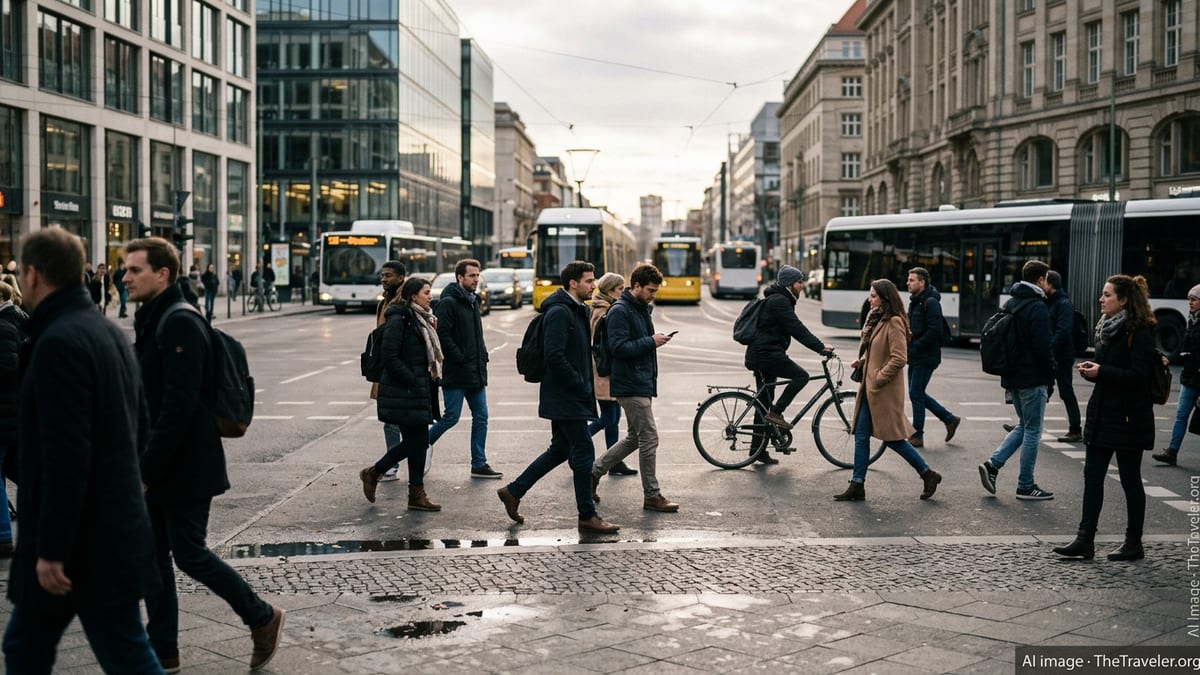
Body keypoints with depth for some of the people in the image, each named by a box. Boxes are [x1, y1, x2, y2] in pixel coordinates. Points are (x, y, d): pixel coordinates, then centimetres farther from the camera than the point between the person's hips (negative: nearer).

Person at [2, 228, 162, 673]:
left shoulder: (58, 342, -19)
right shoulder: (110, 332, 11)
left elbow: (65, 454, -24)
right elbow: (136, 425, 17)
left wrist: (51, 549, -20)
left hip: (83, 539, -9)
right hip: (111, 526, 9)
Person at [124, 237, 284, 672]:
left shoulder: (180, 322, -18)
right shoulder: (151, 320, 12)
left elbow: (179, 405, -24)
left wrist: (145, 469, -22)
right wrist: (140, 464, 14)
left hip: (185, 468, -9)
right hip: (156, 468, 9)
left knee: (189, 555, -1)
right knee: (154, 556, 11)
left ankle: (262, 618, 17)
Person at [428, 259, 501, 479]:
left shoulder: (473, 301, 16)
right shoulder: (448, 302, -11)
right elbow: (442, 335, -18)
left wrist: (482, 356, 9)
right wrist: (461, 359, -18)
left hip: (476, 372, 8)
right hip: (455, 374, -8)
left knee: (481, 417, 6)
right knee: (451, 417, -3)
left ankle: (479, 464, 12)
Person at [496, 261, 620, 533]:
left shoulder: (577, 311, 15)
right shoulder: (559, 312, -17)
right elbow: (553, 356, -24)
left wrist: (585, 383, 12)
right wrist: (580, 385, -19)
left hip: (564, 397, 10)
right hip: (566, 398, -10)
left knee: (560, 450, 17)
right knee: (583, 452, -4)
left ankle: (513, 491, 25)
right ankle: (587, 515, 4)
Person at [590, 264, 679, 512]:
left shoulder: (643, 308, 15)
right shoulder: (620, 311, -14)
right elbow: (618, 347, -22)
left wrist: (655, 340, 7)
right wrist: (650, 342, -19)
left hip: (643, 384, 10)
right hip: (631, 386, -10)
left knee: (634, 438, 16)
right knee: (649, 438, -6)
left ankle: (594, 472, 27)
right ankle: (652, 496, 2)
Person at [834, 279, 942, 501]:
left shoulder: (894, 323, -16)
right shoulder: (875, 318, 11)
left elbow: (899, 358, -22)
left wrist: (879, 378, -18)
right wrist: (862, 361, 7)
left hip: (885, 389, -9)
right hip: (869, 387, 9)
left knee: (893, 438, 0)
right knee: (861, 436, 7)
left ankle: (928, 474, 16)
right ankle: (857, 486, 11)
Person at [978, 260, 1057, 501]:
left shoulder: (1010, 304, 12)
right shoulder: (1038, 308, -15)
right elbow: (1043, 347, -18)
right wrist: (1050, 376, -8)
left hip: (1012, 376, 8)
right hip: (1032, 378, -8)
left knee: (1024, 426, 19)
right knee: (1032, 430, 2)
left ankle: (993, 464, 4)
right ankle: (1026, 486, 7)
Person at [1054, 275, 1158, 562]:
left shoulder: (1140, 332, -14)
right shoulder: (1107, 327, 12)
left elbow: (1138, 376, -20)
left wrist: (1102, 371, -23)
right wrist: (1091, 369, 0)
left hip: (1128, 418, -8)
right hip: (1102, 414, 8)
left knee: (1130, 480, 3)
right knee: (1092, 476, 5)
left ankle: (1134, 544, 15)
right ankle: (1085, 540, 8)